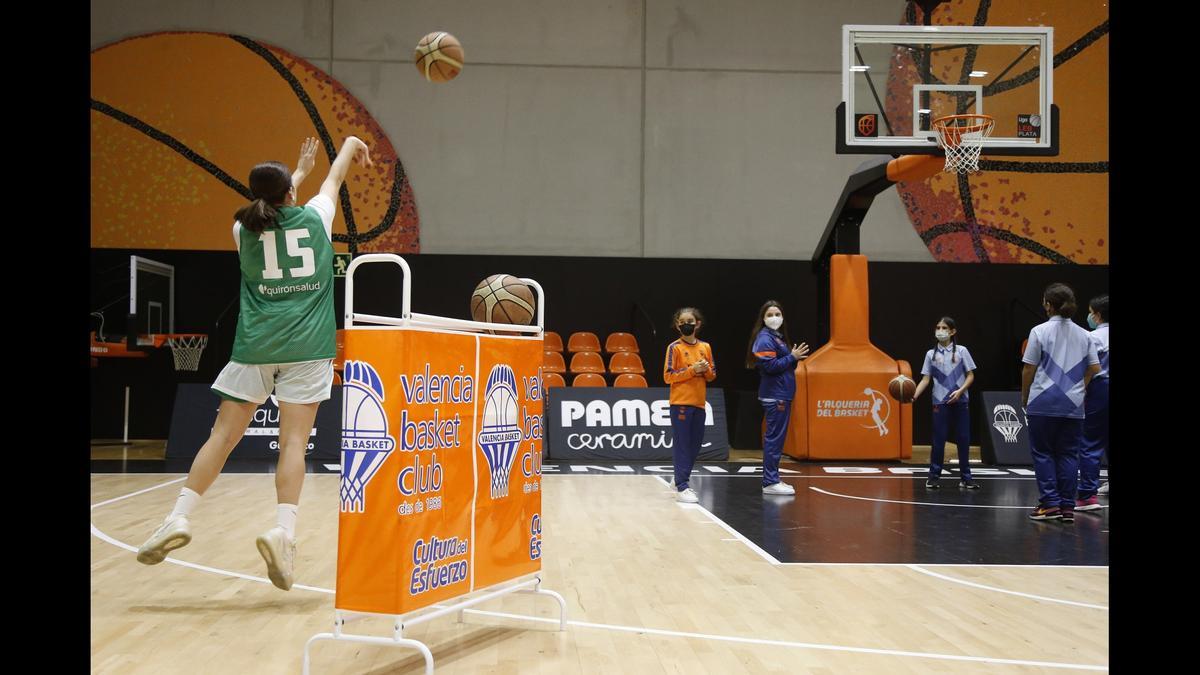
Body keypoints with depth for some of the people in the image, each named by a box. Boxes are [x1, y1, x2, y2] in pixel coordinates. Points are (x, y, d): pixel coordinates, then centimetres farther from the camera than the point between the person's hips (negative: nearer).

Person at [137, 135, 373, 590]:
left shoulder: (244, 230, 8)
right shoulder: (314, 218, 5)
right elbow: (334, 180, 25)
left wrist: (300, 169, 46)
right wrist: (350, 145, 45)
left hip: (254, 347, 2)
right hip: (306, 348, -2)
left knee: (223, 435, 6)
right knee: (294, 440, -4)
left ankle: (179, 517, 0)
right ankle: (283, 531, -16)